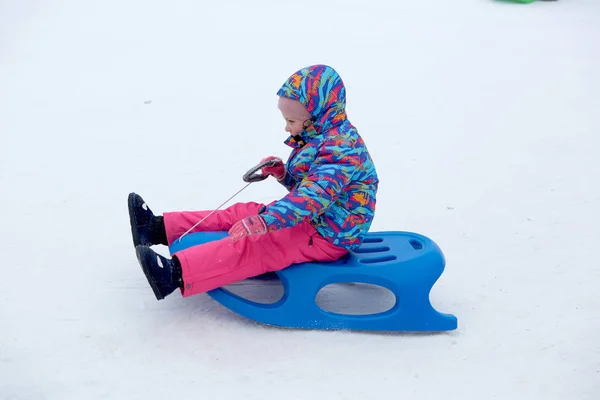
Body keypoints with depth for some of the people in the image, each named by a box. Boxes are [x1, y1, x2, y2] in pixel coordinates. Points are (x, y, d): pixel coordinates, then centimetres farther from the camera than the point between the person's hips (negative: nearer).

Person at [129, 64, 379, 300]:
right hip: (310, 221, 10)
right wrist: (282, 172, -2)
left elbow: (313, 195, -39)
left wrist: (263, 221, -49)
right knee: (239, 213, 3)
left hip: (328, 237, -10)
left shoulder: (341, 149, -25)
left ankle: (176, 274, -38)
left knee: (251, 245, -26)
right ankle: (160, 228, 2)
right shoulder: (322, 138, 9)